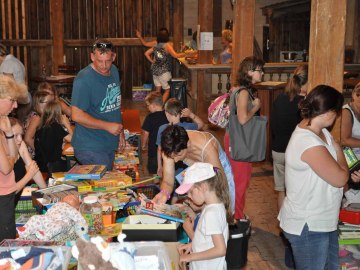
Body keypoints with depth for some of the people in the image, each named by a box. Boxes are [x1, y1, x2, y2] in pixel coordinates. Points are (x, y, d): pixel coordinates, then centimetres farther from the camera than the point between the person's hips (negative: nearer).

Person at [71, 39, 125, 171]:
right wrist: (107, 126, -20)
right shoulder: (83, 79, -19)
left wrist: (120, 131, 16)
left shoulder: (114, 71, 6)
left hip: (110, 144, 8)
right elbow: (77, 115, -22)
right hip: (90, 148, -8)